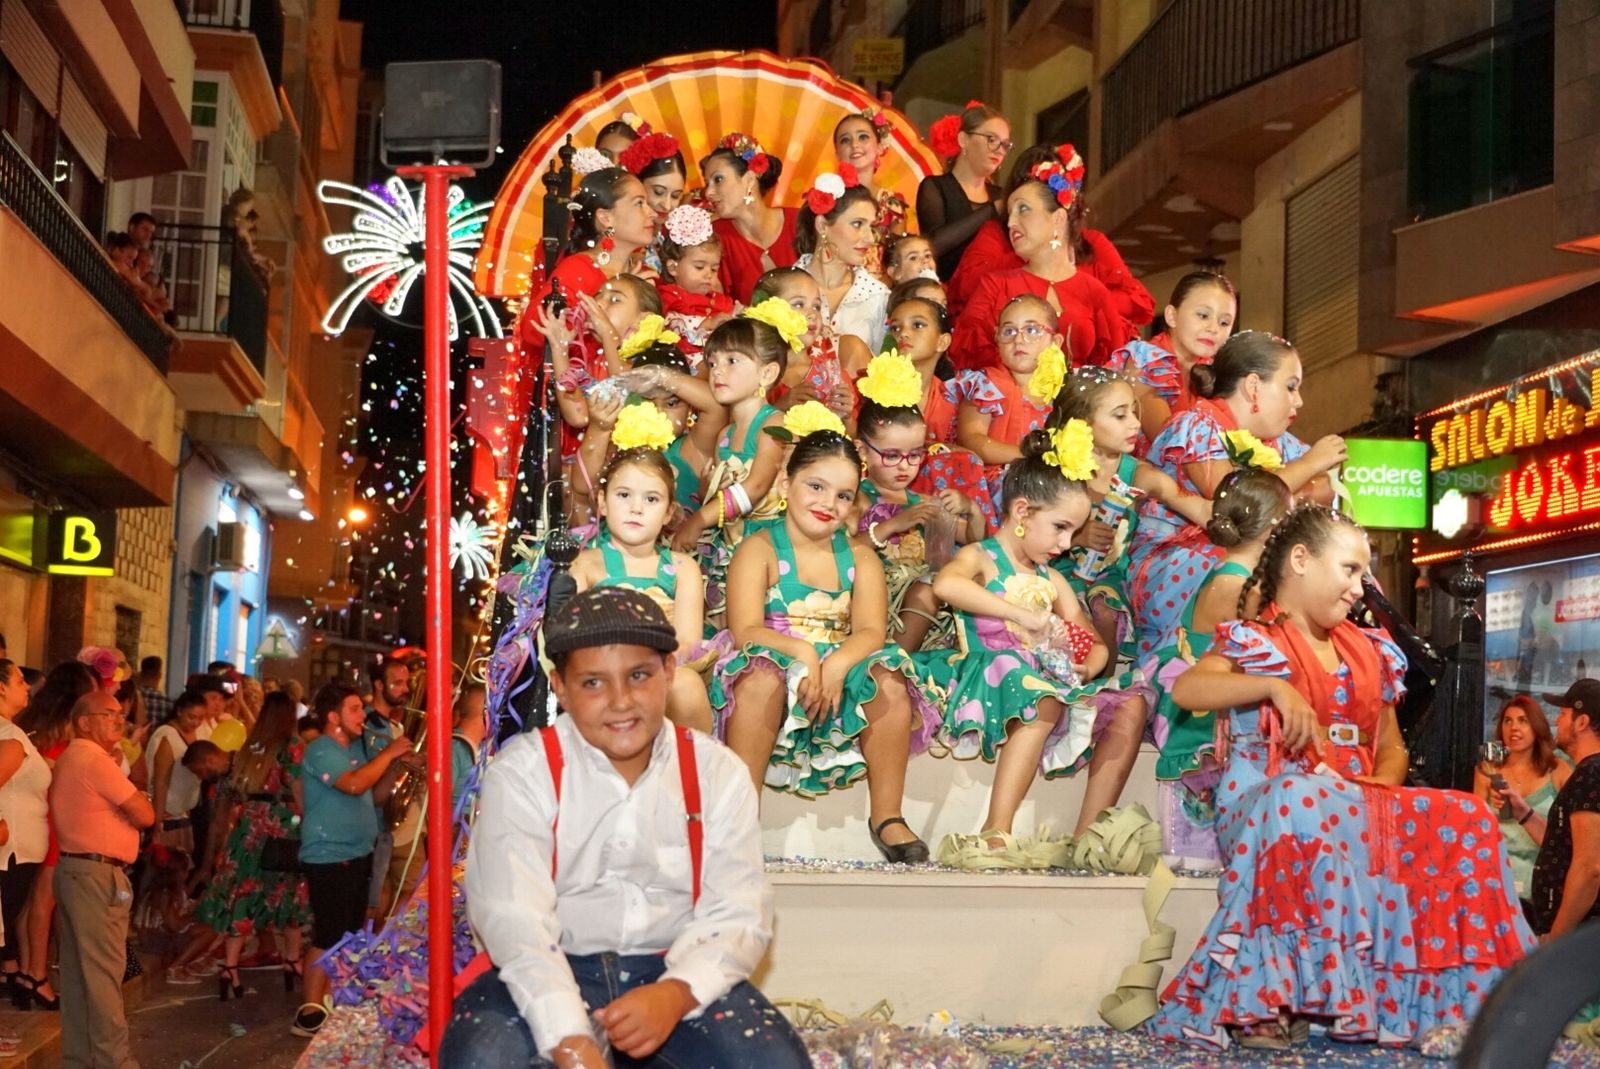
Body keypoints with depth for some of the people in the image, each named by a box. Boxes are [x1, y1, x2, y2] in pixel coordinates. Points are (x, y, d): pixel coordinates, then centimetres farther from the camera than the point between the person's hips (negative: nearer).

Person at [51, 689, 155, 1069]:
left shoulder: (70, 759, 17)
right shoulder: (96, 760, -14)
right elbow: (145, 815, -13)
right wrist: (136, 796, 7)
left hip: (73, 869, 10)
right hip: (97, 874, -10)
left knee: (77, 970, 12)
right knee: (104, 971, -7)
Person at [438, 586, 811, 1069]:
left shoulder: (717, 773, 1)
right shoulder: (522, 772, -8)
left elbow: (737, 915, -8)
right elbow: (515, 922, -19)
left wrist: (676, 994, -29)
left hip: (674, 973, 2)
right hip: (555, 973, -2)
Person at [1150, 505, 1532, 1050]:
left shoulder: (1369, 653, 19)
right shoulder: (1253, 641, 0)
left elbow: (1392, 747, 21)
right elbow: (1185, 689, -19)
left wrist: (1380, 786, -3)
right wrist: (1274, 687, -30)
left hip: (1358, 805, 6)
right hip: (1263, 801, -6)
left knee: (1464, 819, -19)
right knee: (1307, 799, -42)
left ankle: (1442, 998, -16)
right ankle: (1262, 1000, -37)